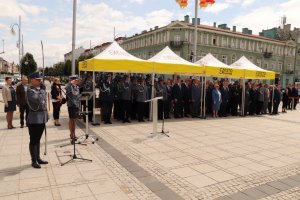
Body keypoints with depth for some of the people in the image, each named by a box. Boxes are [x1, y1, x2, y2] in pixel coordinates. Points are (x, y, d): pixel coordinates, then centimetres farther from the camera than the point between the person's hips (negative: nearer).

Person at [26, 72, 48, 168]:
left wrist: (46, 116, 17)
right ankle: (34, 161, 11)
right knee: (33, 140, 2)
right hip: (34, 118, -7)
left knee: (38, 139, 16)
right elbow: (39, 101, -27)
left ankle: (38, 158, 26)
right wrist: (41, 91, -15)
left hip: (42, 118, 8)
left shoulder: (41, 90, 12)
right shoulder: (30, 91, -12)